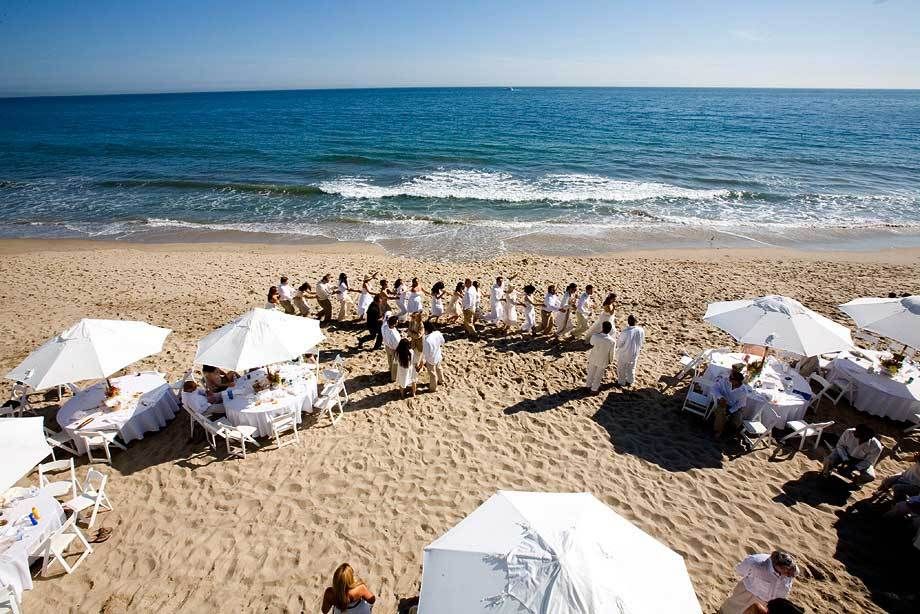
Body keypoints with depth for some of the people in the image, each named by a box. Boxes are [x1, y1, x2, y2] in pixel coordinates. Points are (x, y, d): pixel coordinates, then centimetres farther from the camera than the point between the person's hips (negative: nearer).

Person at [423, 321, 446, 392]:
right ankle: (441, 380, 59)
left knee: (432, 374, 20)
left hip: (431, 360, -6)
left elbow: (425, 353, -28)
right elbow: (442, 342, 0)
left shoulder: (427, 340, -39)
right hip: (438, 356, 6)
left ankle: (433, 388, 43)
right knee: (438, 368, 34)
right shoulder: (438, 333, -21)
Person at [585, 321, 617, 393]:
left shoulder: (594, 336, -30)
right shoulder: (612, 341, -30)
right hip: (603, 361, -1)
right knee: (598, 375, 24)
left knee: (591, 372, 28)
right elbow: (612, 353, -15)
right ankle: (594, 388, 43)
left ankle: (588, 384, 50)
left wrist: (600, 332, -9)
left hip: (593, 358, 1)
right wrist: (610, 360, 7)